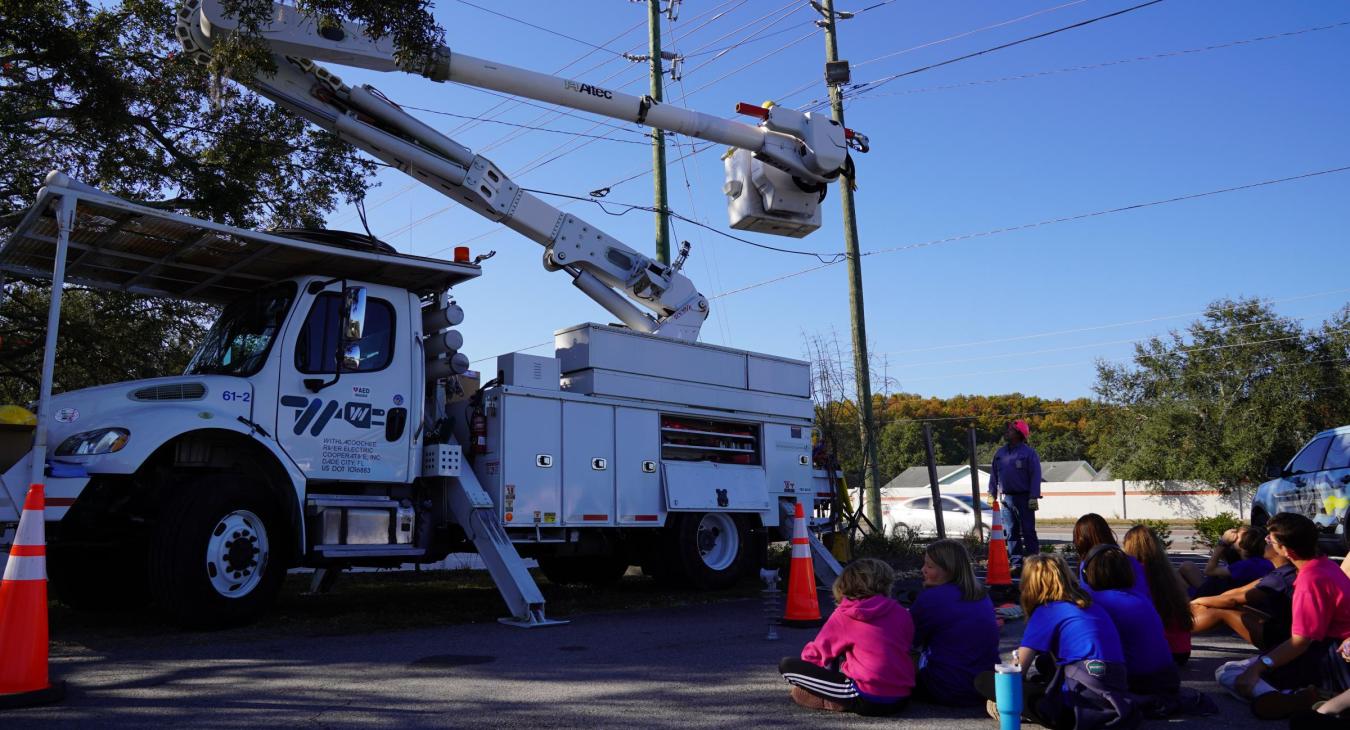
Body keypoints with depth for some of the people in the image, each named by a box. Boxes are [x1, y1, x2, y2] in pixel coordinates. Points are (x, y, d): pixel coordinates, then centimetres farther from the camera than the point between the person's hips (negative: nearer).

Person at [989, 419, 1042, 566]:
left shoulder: (1029, 453, -4)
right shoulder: (1000, 453, 11)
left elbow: (1035, 476, -8)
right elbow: (994, 474, 15)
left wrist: (1034, 497, -15)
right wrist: (992, 494, 9)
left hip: (1024, 497, -5)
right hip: (1007, 497, 5)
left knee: (1028, 530, -4)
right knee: (1011, 532, 8)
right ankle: (1015, 559, 13)